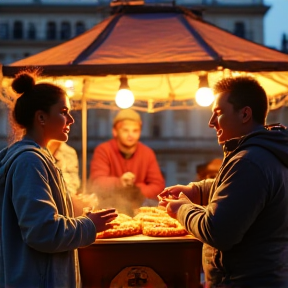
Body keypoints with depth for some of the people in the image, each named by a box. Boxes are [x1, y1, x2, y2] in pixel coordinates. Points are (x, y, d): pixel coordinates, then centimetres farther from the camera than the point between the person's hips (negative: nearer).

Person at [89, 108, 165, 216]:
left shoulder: (148, 153, 3)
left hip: (138, 204, 3)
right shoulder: (103, 150, -7)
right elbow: (97, 182, -20)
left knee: (153, 205, -24)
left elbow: (158, 185, 0)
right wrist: (119, 182, -41)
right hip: (108, 203, -3)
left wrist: (135, 193, -19)